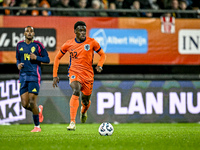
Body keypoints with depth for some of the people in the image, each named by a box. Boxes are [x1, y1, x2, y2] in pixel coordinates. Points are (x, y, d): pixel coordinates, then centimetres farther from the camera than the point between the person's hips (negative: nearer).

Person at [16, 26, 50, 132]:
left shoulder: (38, 45, 0)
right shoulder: (19, 45, 12)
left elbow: (47, 59, 3)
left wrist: (36, 57, -13)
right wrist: (18, 64, 2)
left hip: (34, 76, -4)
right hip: (23, 76, 4)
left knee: (32, 101, -11)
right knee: (24, 104, -2)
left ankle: (37, 126, 3)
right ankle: (39, 110, 31)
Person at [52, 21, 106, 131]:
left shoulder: (92, 42, -2)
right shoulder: (69, 44, 0)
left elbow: (102, 55, 9)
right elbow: (57, 57, 12)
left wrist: (99, 65, -13)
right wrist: (55, 75, 7)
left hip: (88, 75, 2)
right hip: (74, 73, -1)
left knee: (86, 101, 11)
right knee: (76, 91, -30)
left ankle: (83, 111, 52)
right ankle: (72, 122, -35)